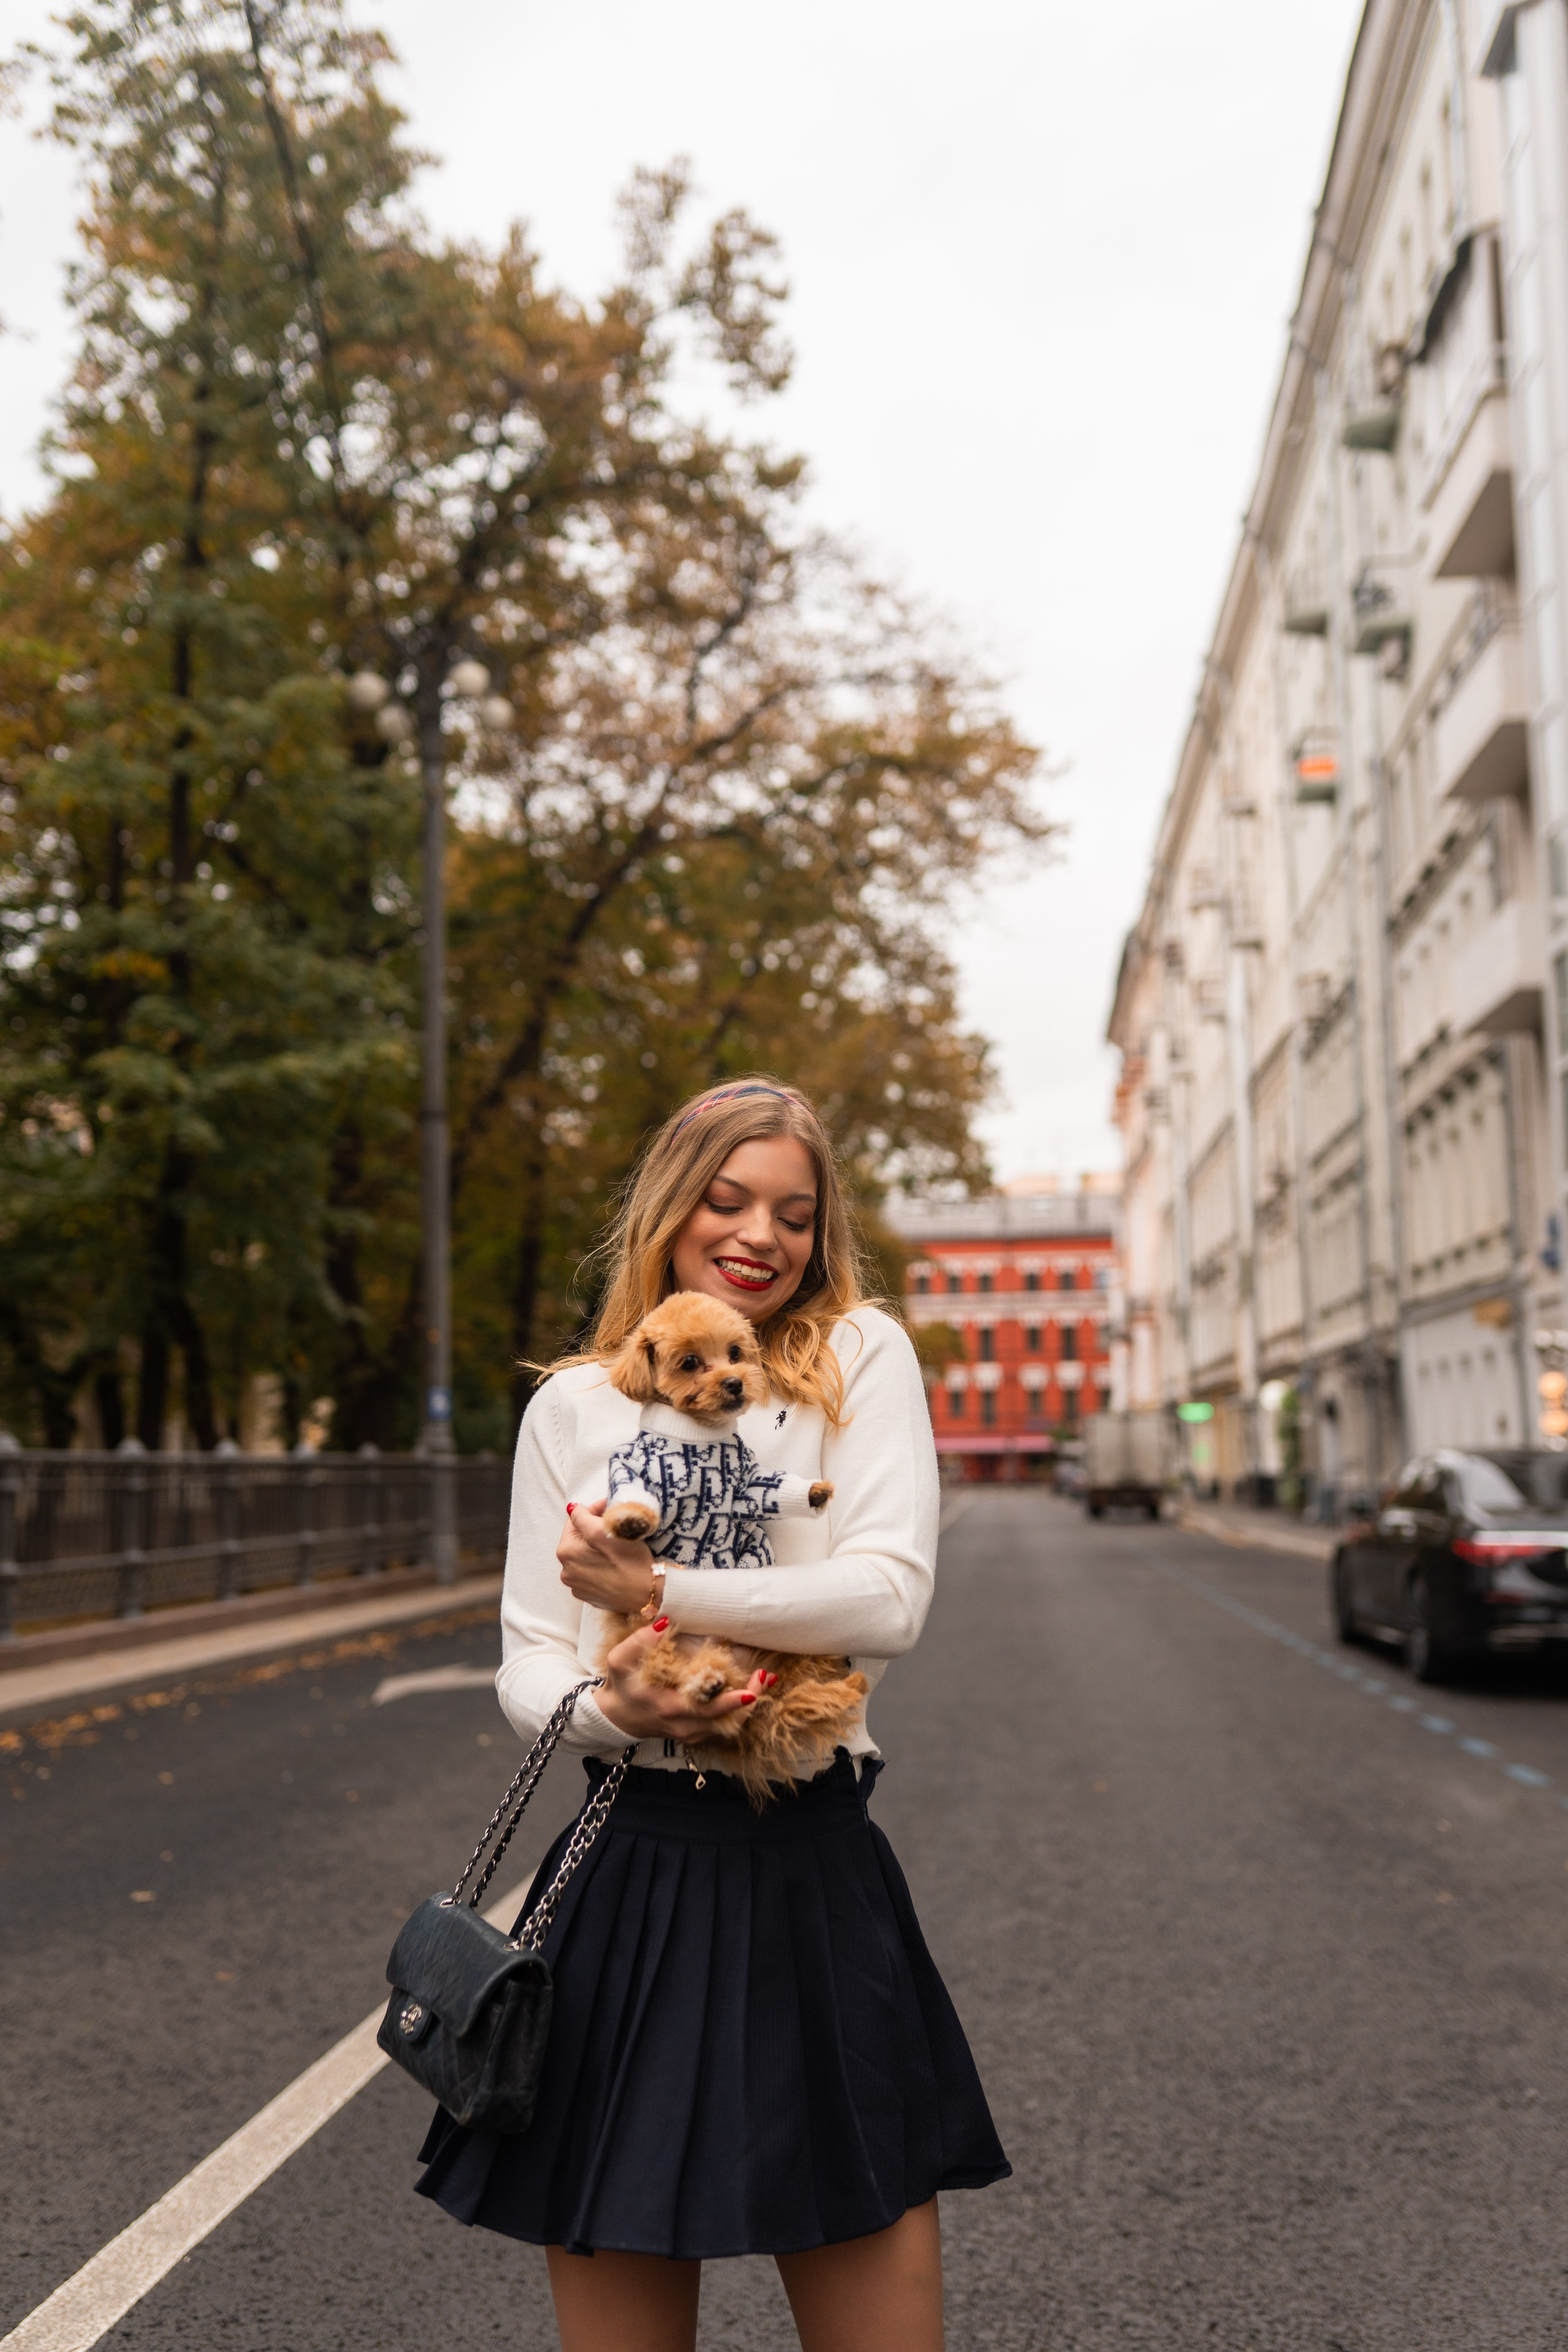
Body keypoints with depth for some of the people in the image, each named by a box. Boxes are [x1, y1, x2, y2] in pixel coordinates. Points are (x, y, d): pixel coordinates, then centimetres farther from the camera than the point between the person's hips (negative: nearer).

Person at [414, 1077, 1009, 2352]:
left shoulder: (862, 1356, 3)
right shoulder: (575, 1403, 8)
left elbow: (890, 1600, -10)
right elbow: (528, 1666, 6)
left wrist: (656, 1586, -12)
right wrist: (605, 1708, -16)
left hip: (818, 1875, -1)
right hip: (627, 1876, 1)